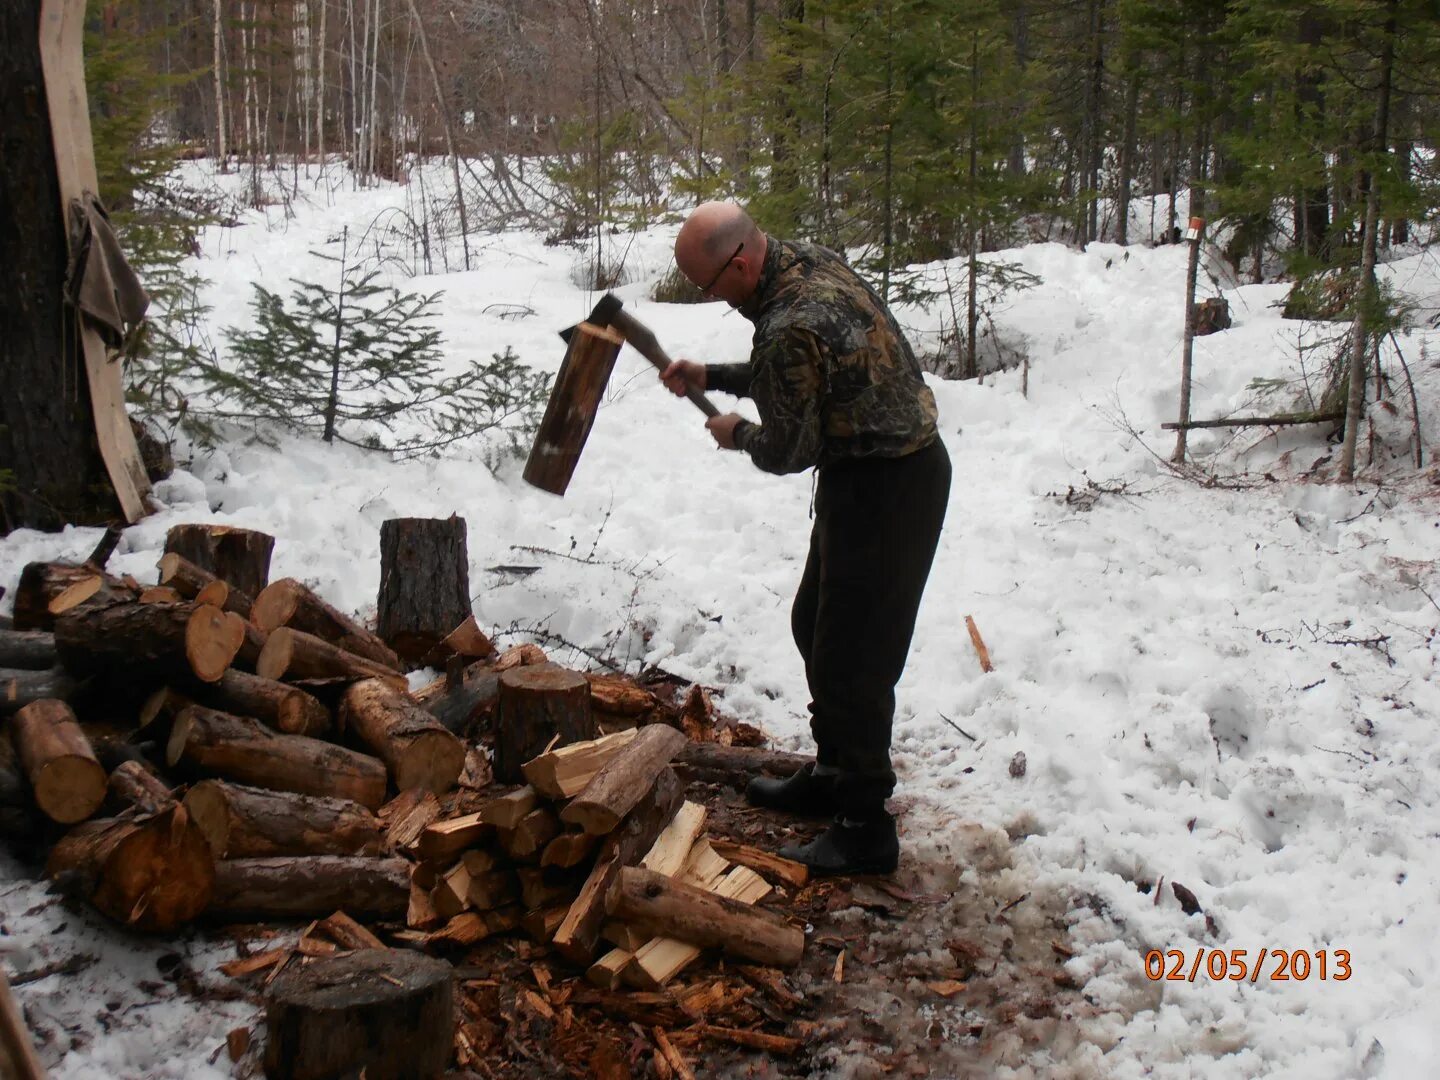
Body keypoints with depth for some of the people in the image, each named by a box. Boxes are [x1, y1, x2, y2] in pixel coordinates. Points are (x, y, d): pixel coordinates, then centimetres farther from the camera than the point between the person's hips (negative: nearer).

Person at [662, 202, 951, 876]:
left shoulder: (789, 327, -28)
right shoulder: (809, 263, 3)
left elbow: (788, 451, -17)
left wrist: (737, 435, 3)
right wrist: (711, 377, 14)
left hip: (884, 491, -11)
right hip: (897, 471, 11)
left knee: (851, 658, -2)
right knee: (816, 626, 22)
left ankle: (865, 830, 10)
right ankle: (831, 776, 37)